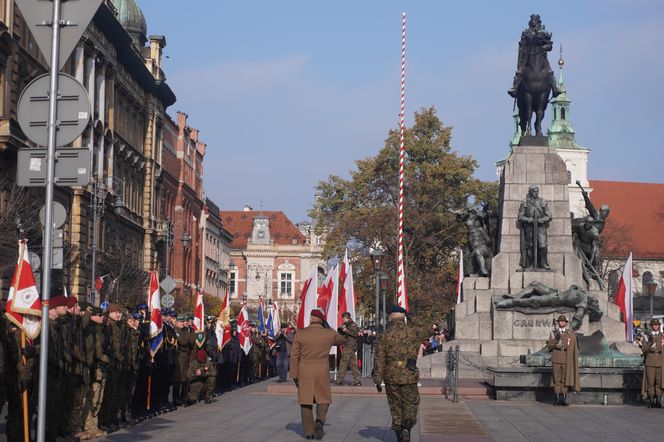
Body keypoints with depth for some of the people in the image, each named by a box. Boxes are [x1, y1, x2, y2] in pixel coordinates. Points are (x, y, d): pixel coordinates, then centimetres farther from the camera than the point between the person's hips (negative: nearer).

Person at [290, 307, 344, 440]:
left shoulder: (300, 334, -7)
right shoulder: (330, 334, -5)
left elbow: (294, 356, -5)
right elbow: (341, 340, 19)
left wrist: (294, 375, 3)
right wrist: (327, 328, 15)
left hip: (304, 373, 0)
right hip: (322, 372, 0)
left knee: (306, 402, 9)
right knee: (323, 400, 13)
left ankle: (309, 432, 9)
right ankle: (320, 421, -13)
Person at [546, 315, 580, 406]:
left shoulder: (570, 333, 3)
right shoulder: (553, 332, 6)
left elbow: (574, 347, 6)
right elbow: (549, 346, 2)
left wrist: (575, 359, 2)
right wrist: (556, 339, -14)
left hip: (567, 359, -1)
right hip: (556, 359, 1)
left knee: (565, 379, -4)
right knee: (557, 379, 0)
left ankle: (564, 398, -1)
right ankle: (557, 399, 3)